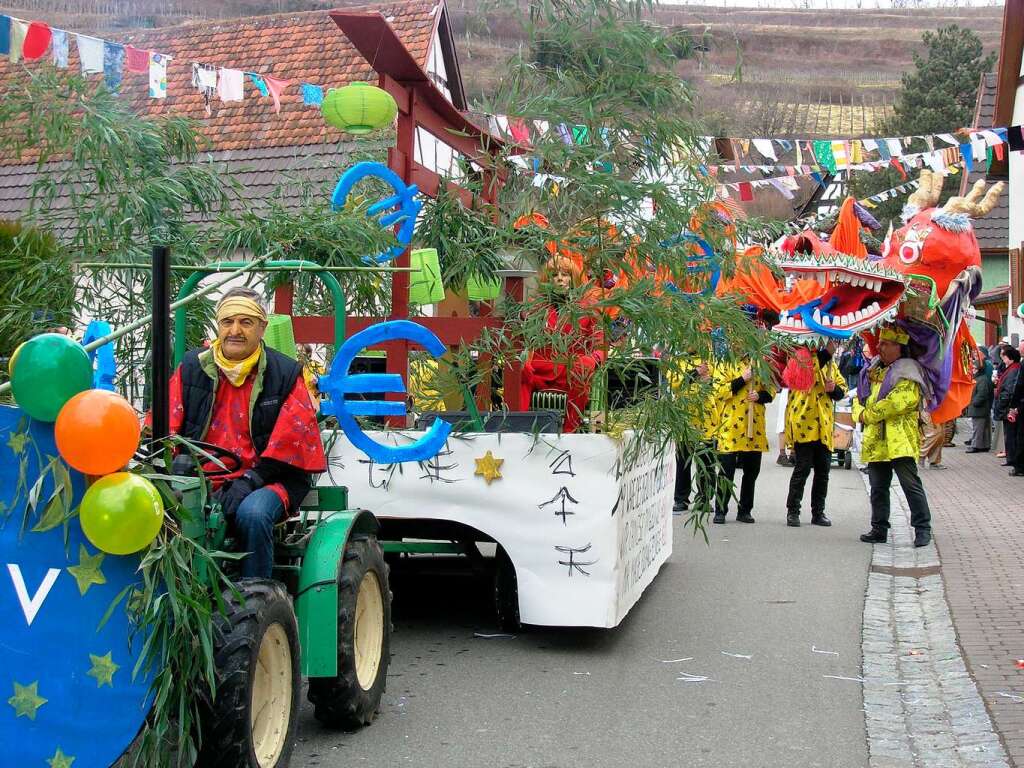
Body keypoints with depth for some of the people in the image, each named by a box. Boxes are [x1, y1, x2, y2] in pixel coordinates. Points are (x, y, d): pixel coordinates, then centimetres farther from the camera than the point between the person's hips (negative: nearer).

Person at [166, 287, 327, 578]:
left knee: (252, 513, -35)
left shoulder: (285, 374, 4)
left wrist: (249, 481, -16)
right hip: (201, 479, 2)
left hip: (267, 478, -2)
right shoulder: (191, 368, 12)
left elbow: (290, 441, -5)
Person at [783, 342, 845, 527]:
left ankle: (818, 512, 19)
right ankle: (793, 511, 4)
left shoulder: (830, 362, 19)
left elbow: (842, 387, 18)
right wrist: (826, 351, -26)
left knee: (823, 471, 9)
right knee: (803, 468, -6)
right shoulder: (799, 355, -3)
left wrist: (834, 389, -4)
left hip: (824, 426, 6)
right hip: (803, 423, -6)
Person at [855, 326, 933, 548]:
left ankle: (923, 528, 0)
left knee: (911, 484, -8)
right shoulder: (873, 370, 19)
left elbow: (896, 402, -19)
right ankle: (879, 529, 21)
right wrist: (859, 414, -2)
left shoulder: (908, 374, -7)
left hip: (900, 441, -7)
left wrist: (868, 415, -11)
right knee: (878, 487, 12)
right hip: (875, 442, 8)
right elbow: (859, 398, 21)